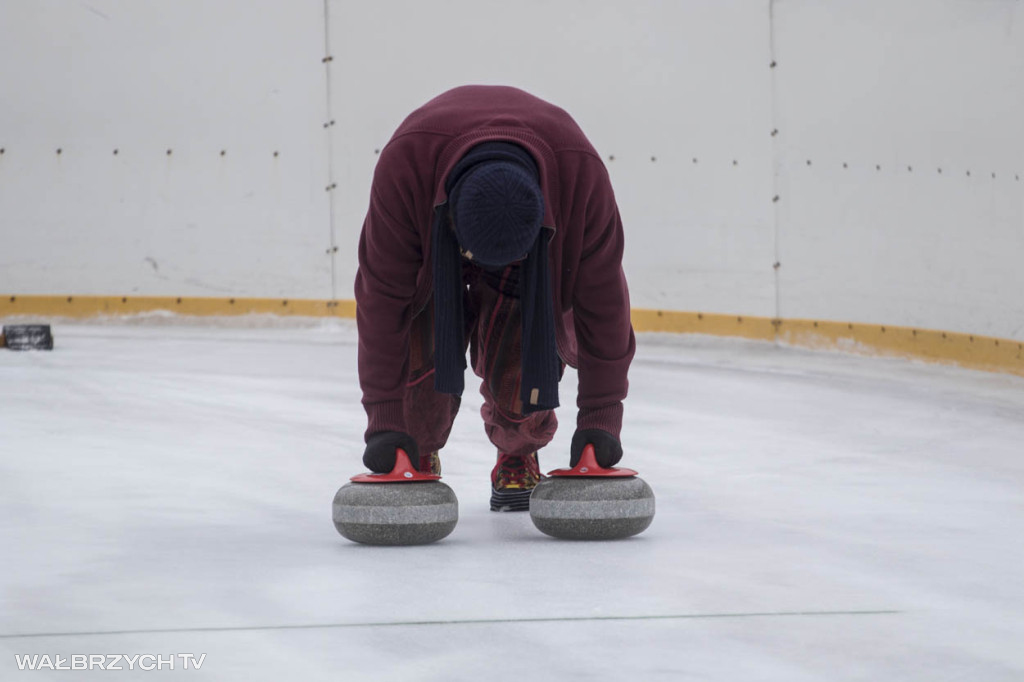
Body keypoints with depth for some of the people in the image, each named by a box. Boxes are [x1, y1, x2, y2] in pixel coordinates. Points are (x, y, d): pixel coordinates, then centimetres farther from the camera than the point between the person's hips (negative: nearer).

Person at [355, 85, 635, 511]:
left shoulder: (581, 172, -40)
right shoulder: (405, 161, -42)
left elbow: (601, 297, -28)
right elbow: (384, 294, -34)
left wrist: (600, 419, -26)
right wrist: (384, 419, -33)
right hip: (430, 252, 0)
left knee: (521, 366, -20)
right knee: (422, 352, -22)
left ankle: (518, 460, 12)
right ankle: (416, 459, 8)